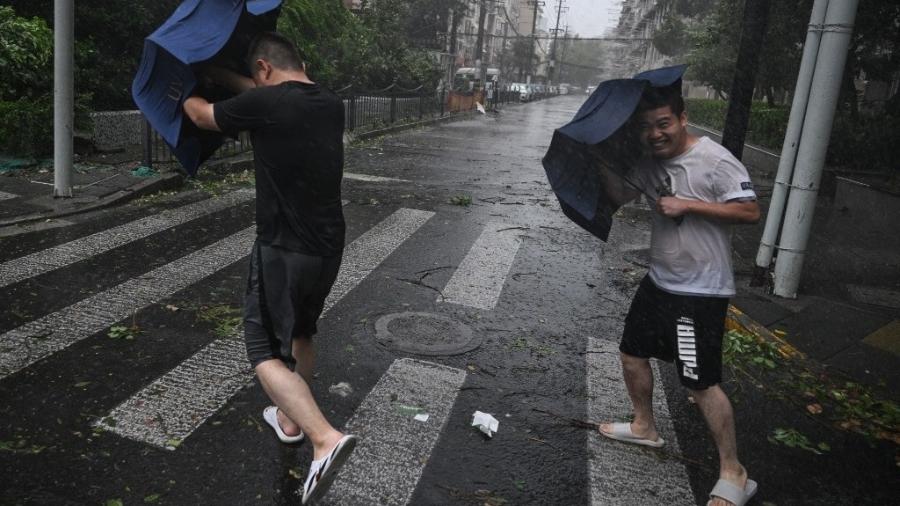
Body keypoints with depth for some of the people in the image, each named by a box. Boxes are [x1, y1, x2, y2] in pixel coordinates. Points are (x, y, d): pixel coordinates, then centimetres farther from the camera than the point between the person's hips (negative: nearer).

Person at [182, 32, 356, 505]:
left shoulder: (264, 104, -15)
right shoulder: (331, 104, 4)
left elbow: (201, 115, 4)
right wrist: (216, 72, 31)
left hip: (283, 250, -7)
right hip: (329, 248, 7)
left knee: (266, 350, 1)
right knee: (300, 334, 25)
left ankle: (325, 439, -15)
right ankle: (291, 419, 41)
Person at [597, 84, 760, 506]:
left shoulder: (715, 160, -17)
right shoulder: (649, 164, 5)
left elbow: (750, 211, -20)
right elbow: (619, 195, 13)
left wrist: (688, 205, -24)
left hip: (701, 290, -8)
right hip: (659, 280, 8)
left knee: (701, 382, -7)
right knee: (632, 352, 18)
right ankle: (645, 427, 41)